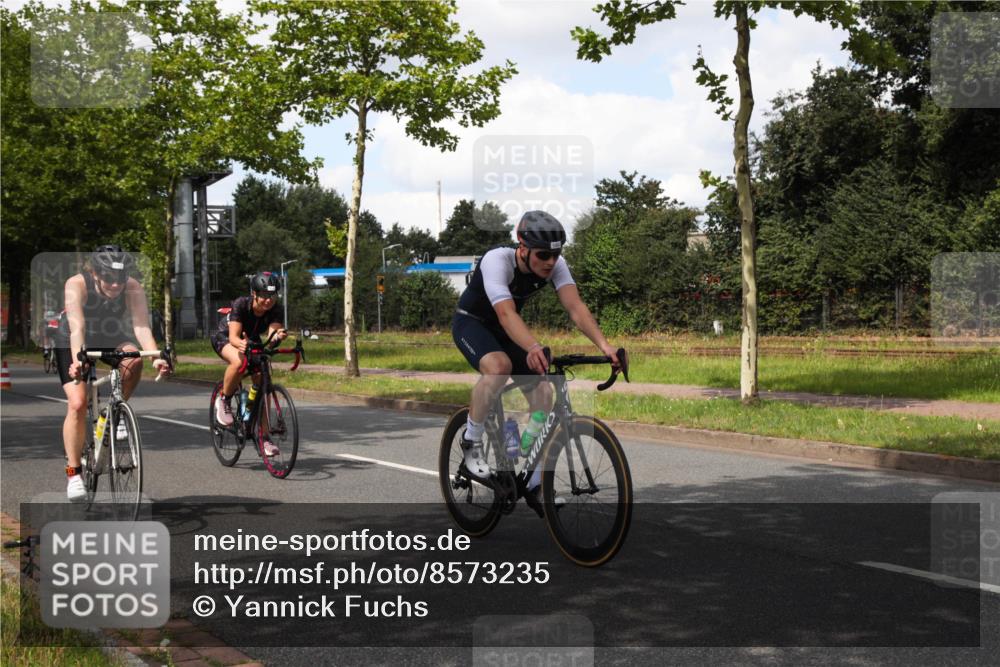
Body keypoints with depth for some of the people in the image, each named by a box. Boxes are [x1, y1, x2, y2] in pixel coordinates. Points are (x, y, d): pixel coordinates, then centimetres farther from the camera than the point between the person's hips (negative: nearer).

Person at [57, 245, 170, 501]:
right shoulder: (77, 285, -31)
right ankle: (73, 472, -5)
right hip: (72, 344, -2)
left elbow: (142, 327, -35)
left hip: (112, 339, 2)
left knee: (133, 360, -32)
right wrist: (77, 360, -59)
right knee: (77, 403, -18)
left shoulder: (133, 289, -26)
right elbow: (77, 327, -42)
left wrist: (156, 358, -53)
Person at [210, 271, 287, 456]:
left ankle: (264, 438, -9)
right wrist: (241, 343, -63)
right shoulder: (241, 305, -32)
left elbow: (272, 333, -39)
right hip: (224, 339, -4)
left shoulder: (273, 312, -23)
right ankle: (224, 401, -12)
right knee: (239, 361, -39)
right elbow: (233, 337, -40)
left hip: (252, 341, 4)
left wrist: (278, 336, -63)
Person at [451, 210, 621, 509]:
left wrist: (604, 345, -49)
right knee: (499, 366, -37)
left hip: (505, 329, 6)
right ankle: (471, 440, -14)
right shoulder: (497, 260, -34)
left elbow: (575, 307, -32)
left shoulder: (555, 265, -19)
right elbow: (506, 313, -49)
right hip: (471, 322, -6)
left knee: (542, 391, -9)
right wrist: (534, 347, -67)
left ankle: (535, 484, 2)